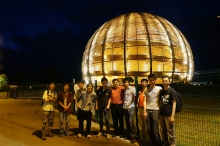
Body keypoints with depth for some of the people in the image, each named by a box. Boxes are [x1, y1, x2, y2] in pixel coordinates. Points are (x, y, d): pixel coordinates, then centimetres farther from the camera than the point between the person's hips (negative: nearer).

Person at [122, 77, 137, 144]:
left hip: (131, 107, -6)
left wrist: (133, 94, -30)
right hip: (125, 107, 6)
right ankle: (128, 135, 22)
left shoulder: (132, 89, -5)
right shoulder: (124, 89, 11)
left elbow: (133, 98, -11)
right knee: (127, 122, 11)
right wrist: (123, 105, 3)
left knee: (131, 121, -9)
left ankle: (133, 136, 0)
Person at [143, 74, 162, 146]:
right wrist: (144, 111, 1)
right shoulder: (146, 89, 8)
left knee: (155, 129, 0)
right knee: (149, 129, 9)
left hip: (155, 110, -3)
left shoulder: (159, 89, -1)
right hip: (148, 110, 3)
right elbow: (145, 101, 7)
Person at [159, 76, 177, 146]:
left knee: (170, 131, 0)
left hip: (169, 114, -6)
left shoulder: (172, 91, -7)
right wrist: (159, 113, 10)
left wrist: (172, 115, -16)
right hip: (162, 114, 6)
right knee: (163, 130, 15)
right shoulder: (161, 91, 10)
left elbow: (174, 103, -11)